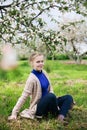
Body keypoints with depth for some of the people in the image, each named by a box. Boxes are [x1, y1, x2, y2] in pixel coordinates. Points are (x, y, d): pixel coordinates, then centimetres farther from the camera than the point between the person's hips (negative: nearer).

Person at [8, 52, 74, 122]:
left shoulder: (44, 72, 1)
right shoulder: (32, 79, -20)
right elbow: (24, 96, -17)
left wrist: (54, 100, -4)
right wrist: (14, 113, -16)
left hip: (48, 102, 8)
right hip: (38, 108, -7)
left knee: (68, 97, -6)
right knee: (51, 96, -35)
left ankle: (61, 116, -25)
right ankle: (57, 114, -9)